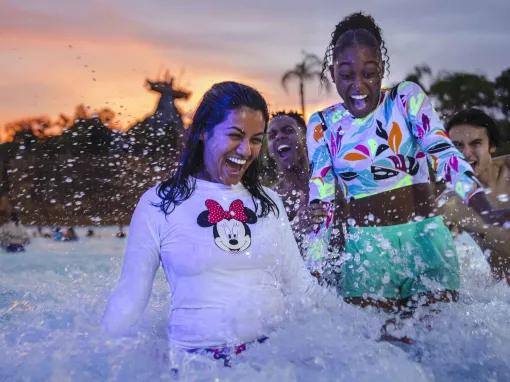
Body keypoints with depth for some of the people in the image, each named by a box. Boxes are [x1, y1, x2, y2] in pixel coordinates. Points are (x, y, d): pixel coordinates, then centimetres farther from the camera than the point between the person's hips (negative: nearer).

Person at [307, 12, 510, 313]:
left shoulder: (407, 99, -2)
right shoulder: (322, 126, 2)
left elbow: (446, 155, -12)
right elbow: (320, 200, 2)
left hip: (424, 237, 0)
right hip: (366, 246, 1)